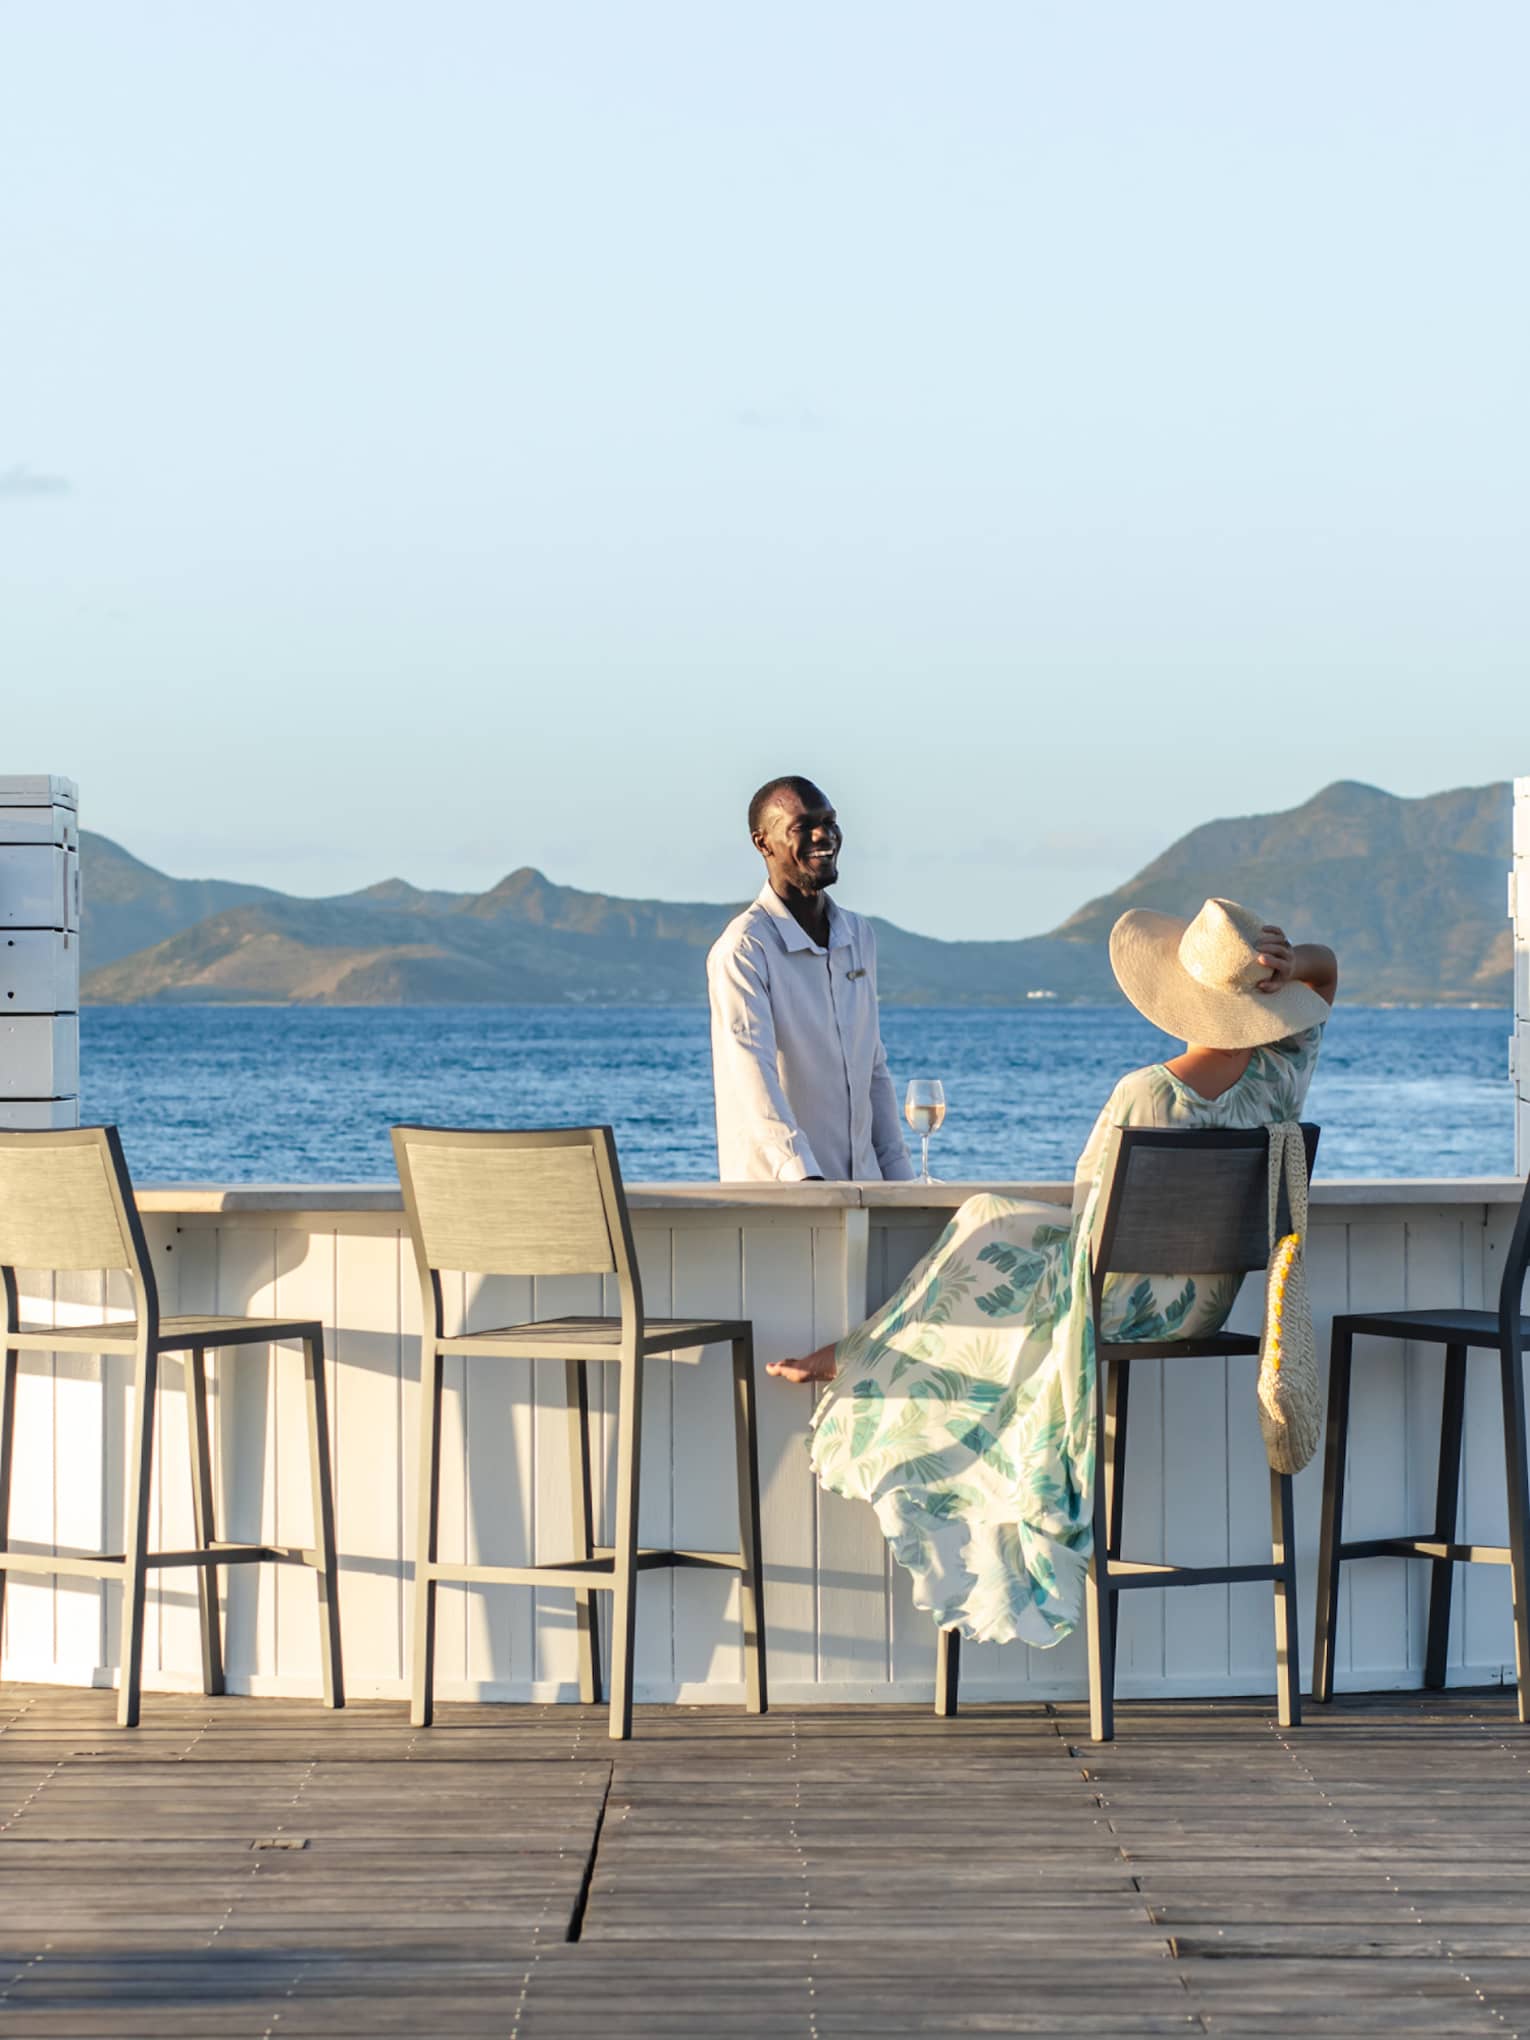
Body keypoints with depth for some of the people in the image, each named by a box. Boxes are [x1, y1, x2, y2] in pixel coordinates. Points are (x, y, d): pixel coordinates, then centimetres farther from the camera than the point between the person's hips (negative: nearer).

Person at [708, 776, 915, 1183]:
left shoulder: (859, 936, 12)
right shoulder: (744, 950, -12)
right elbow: (751, 1077, -23)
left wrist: (899, 1178, 12)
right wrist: (804, 1178, -34)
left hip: (861, 1186, 6)